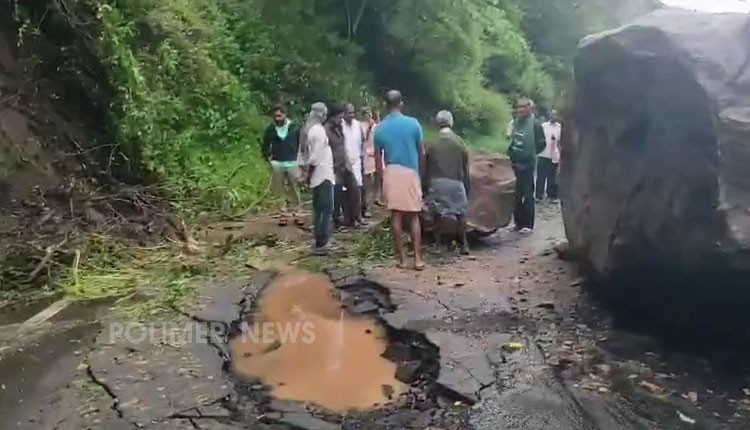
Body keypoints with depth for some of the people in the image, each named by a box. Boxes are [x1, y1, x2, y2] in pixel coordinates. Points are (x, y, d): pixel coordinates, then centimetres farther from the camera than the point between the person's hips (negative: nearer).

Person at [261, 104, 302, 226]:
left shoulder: (294, 128, 0)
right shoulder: (271, 129, 3)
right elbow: (265, 145, 13)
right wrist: (268, 158, 2)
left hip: (292, 163, -1)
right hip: (277, 164, 1)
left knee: (294, 190, 1)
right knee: (280, 191, 4)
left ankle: (296, 215, 9)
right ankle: (283, 215, 10)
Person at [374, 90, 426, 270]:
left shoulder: (380, 128, 3)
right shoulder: (413, 123, -3)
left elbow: (377, 159, 6)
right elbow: (422, 153, 0)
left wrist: (382, 176, 17)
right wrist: (421, 171, 14)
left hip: (391, 173, 2)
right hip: (410, 172, -1)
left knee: (396, 215, 5)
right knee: (413, 216, 4)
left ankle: (402, 258, 8)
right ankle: (418, 258, 1)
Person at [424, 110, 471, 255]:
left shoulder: (432, 144, 0)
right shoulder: (460, 142, 0)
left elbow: (427, 168, 3)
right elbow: (466, 168, 3)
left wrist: (426, 186, 11)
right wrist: (467, 186, 11)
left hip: (437, 183, 0)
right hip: (456, 182, 0)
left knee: (438, 214, 9)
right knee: (461, 213, 9)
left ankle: (438, 244, 10)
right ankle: (464, 244, 6)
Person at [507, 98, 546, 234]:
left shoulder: (535, 124, -10)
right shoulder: (517, 122, 10)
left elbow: (541, 144, -10)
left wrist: (528, 155, -11)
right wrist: (511, 152, 10)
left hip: (527, 165, -7)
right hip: (515, 163, 7)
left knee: (527, 194, 0)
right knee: (516, 194, 11)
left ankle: (528, 224, 6)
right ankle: (519, 222, 21)